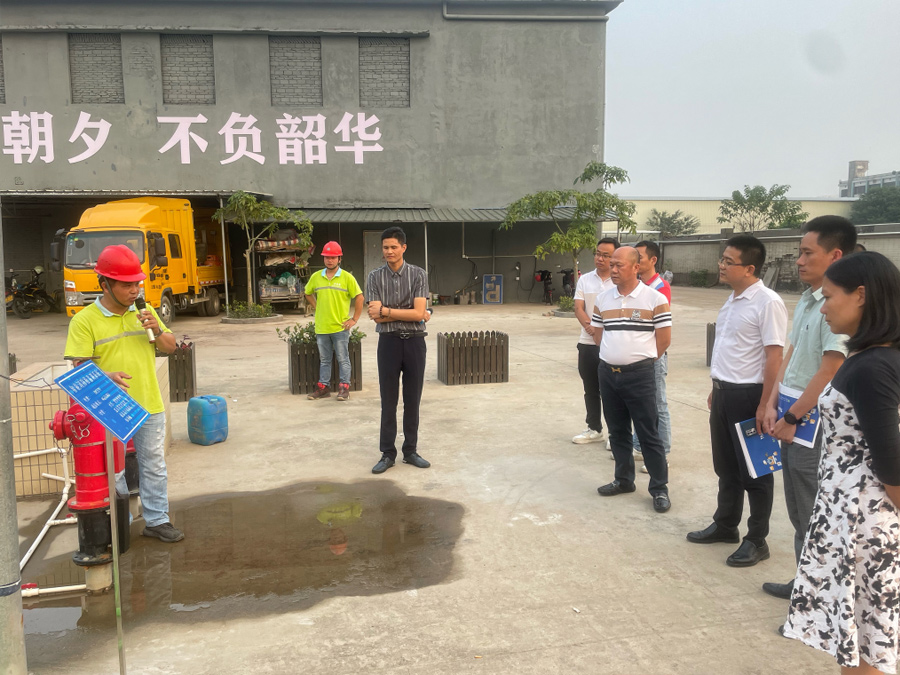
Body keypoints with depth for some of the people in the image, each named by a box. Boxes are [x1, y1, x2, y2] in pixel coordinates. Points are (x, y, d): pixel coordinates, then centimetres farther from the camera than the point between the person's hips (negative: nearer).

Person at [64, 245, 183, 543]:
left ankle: (156, 520, 26)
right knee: (114, 472, 8)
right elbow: (79, 366, -12)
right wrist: (106, 376, -31)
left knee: (154, 466, 13)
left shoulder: (144, 312, 5)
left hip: (149, 407, 4)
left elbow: (170, 347, 10)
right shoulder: (84, 320, -9)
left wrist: (157, 330, -11)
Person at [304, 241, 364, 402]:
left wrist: (354, 319, -5)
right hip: (321, 327, 4)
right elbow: (308, 294, 23)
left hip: (340, 327, -4)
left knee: (343, 359, 4)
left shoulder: (347, 277, -5)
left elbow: (359, 297, -3)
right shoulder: (316, 277, 6)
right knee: (324, 360, 13)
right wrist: (317, 308, 10)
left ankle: (344, 387, 12)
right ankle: (323, 387, 21)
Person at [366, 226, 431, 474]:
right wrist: (410, 314, -11)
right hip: (389, 342, 0)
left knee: (412, 400, 9)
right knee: (388, 401, 6)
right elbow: (376, 317, -9)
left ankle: (410, 451, 22)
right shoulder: (375, 277, -1)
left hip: (414, 342, 0)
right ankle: (387, 453, 16)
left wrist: (386, 310, -12)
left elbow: (418, 314, -12)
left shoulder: (418, 274, -3)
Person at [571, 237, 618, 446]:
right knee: (590, 390, 14)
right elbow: (578, 308, 0)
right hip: (587, 343, 4)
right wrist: (589, 326, -18)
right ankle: (594, 429, 27)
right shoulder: (584, 280, 8)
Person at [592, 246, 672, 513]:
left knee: (649, 434, 1)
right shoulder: (603, 299, 7)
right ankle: (624, 480, 29)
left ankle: (659, 488, 11)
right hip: (608, 373, 5)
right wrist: (616, 356, 10)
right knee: (617, 431, 15)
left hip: (639, 374, -5)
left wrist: (639, 358, 3)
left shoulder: (655, 298, -8)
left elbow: (664, 338, -5)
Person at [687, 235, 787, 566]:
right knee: (726, 466, 19)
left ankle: (756, 540, 19)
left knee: (754, 471, 5)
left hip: (748, 394, -8)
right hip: (724, 392, 8)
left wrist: (765, 406, -20)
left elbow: (774, 357, -19)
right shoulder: (732, 300, 10)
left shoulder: (767, 303, -17)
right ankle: (725, 525, 35)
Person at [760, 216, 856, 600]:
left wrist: (792, 418, -15)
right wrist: (773, 406, 6)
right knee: (799, 512, 19)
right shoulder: (806, 300, 10)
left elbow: (829, 372, -21)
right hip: (791, 419, 9)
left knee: (813, 517, 4)